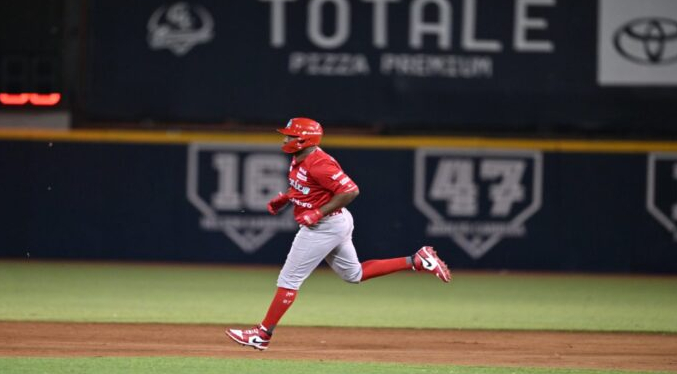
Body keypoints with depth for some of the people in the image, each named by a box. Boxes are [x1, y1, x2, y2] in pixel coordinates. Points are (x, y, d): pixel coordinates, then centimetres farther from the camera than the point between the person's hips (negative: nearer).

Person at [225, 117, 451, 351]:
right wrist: (285, 198, 8)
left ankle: (263, 334, 1)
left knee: (289, 279, -5)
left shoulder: (318, 163, -24)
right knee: (354, 274, 20)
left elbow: (350, 191, -27)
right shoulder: (300, 159, 6)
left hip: (324, 226, -11)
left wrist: (318, 213, -25)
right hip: (335, 224, 11)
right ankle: (416, 261, 18)